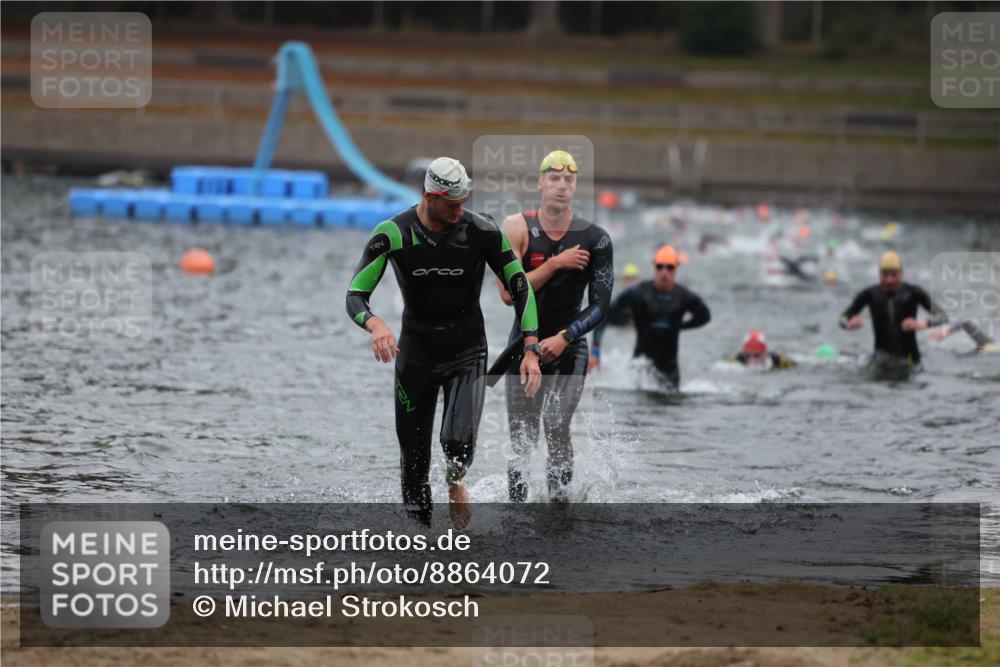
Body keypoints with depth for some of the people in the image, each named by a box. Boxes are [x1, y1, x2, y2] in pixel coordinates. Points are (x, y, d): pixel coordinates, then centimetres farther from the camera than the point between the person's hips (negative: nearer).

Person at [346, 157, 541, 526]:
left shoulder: (482, 232, -13)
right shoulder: (392, 234, -14)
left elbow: (521, 288, -4)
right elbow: (355, 296, -14)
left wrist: (531, 350, -13)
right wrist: (376, 325, -37)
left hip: (467, 355, -1)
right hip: (415, 354, 1)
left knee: (459, 442, -20)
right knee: (414, 455, 4)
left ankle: (455, 480, 16)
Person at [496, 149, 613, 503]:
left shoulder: (594, 239, -6)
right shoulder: (517, 228, -6)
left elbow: (601, 304, -6)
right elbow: (509, 293, -15)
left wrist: (564, 338, -17)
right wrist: (555, 264, -20)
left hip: (569, 347, -1)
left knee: (556, 430, -15)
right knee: (521, 442, 1)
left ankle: (559, 502, -9)